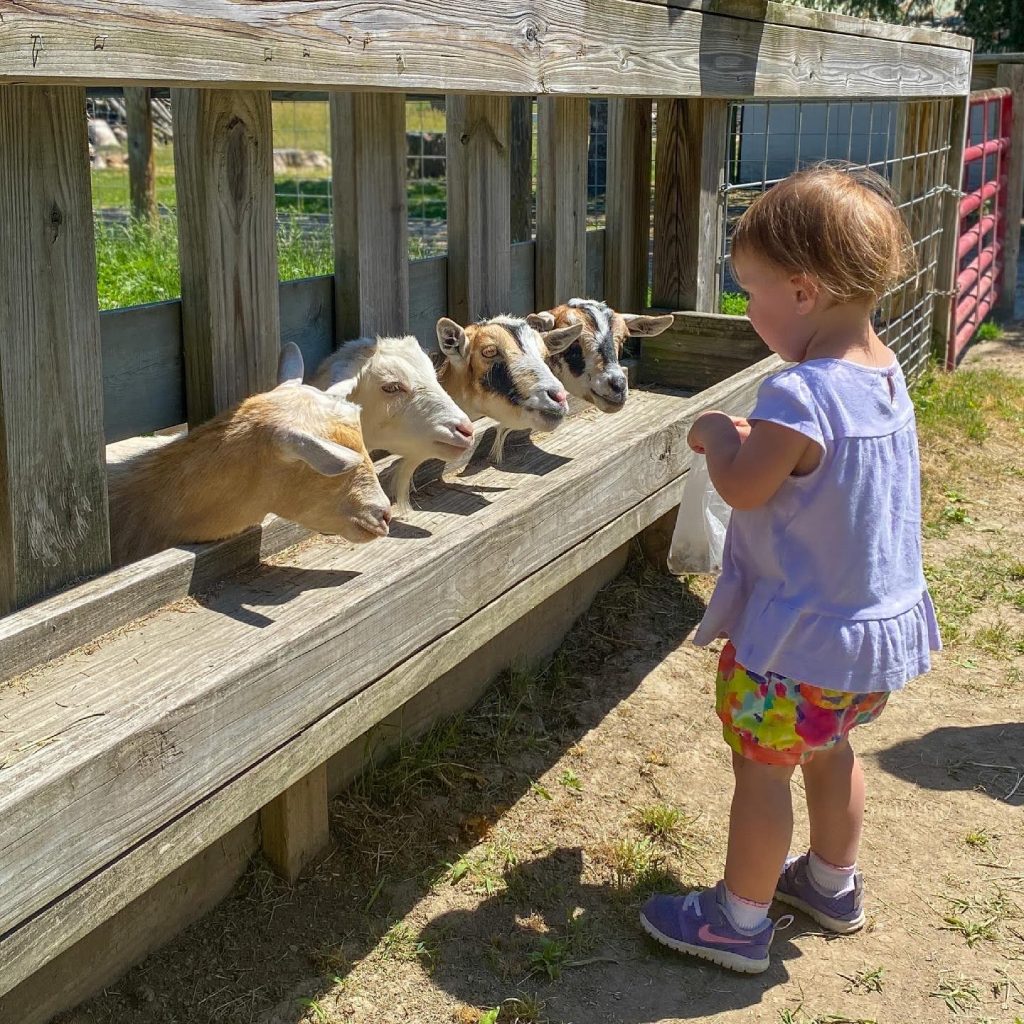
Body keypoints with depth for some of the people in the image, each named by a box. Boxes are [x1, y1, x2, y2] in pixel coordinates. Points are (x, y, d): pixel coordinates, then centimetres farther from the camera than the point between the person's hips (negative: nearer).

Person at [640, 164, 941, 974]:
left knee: (762, 767, 8)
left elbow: (742, 488, -21)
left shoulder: (799, 396, -29)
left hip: (800, 638, -8)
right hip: (882, 624, 9)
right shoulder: (887, 374, -1)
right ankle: (833, 883, 46)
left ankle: (739, 922, 24)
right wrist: (754, 439, 5)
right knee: (830, 748, 27)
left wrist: (717, 434, -5)